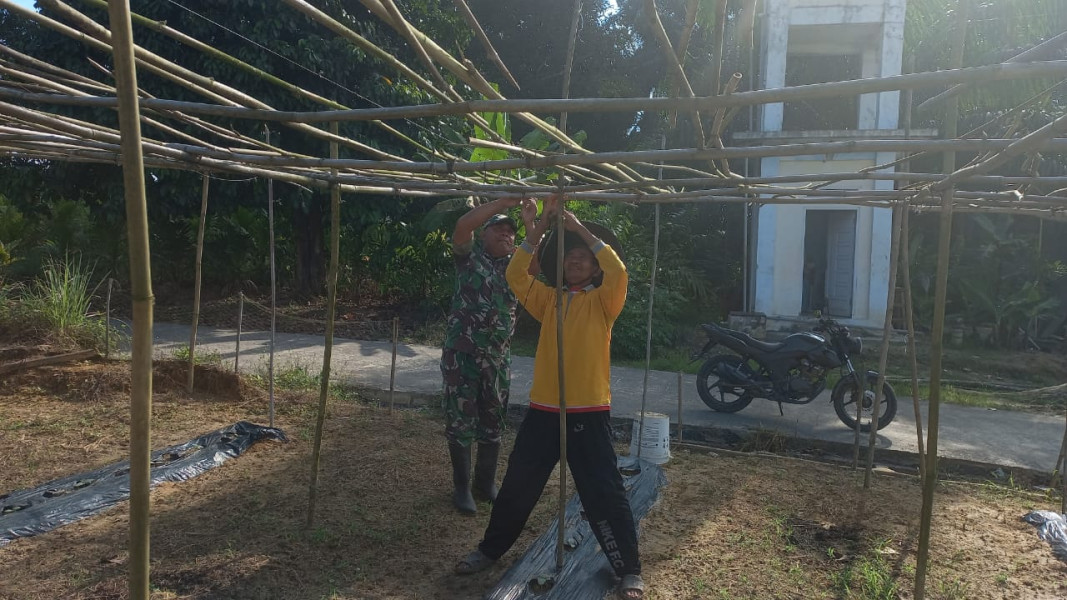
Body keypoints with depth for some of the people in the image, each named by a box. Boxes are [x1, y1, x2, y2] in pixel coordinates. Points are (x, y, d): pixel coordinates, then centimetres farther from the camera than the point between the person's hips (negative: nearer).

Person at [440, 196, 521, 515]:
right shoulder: (470, 255, 1)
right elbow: (463, 224, -17)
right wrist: (503, 202, -19)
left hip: (499, 356, 4)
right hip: (462, 352, -4)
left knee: (493, 422, 12)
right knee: (461, 420, 2)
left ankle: (486, 482, 29)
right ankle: (462, 486, 16)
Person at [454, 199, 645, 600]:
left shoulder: (603, 303, 1)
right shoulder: (549, 299, 12)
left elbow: (618, 273, -18)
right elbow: (516, 277, -1)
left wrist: (581, 230, -17)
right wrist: (535, 232, -11)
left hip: (589, 414, -4)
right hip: (543, 411, 4)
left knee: (605, 495, 0)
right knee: (517, 486, 14)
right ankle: (490, 550, 32)